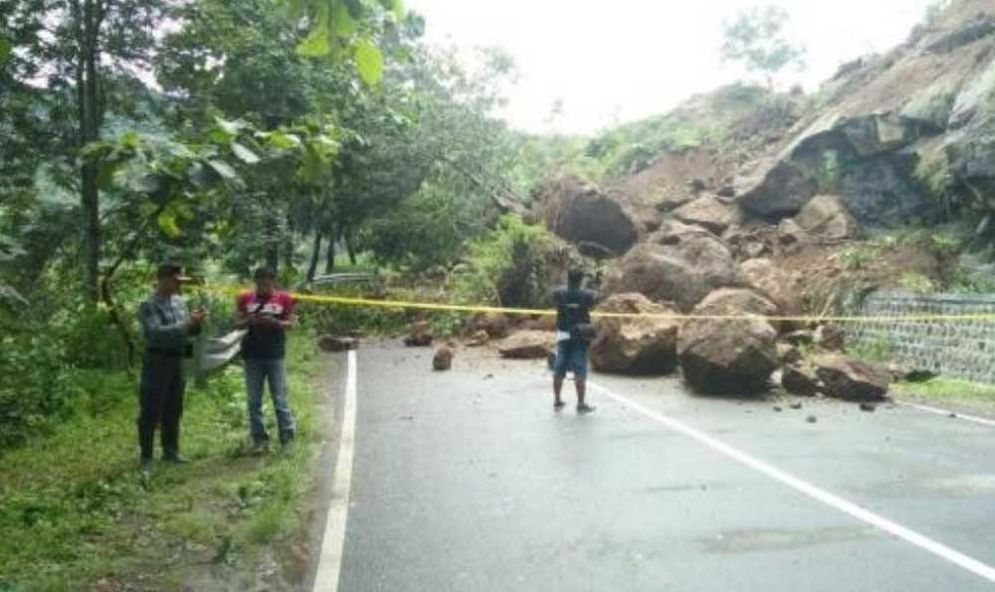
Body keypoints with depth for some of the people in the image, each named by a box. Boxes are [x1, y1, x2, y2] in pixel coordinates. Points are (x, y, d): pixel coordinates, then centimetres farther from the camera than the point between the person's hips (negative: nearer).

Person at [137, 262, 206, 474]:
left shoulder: (180, 302, 10)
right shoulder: (149, 305, -10)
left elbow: (188, 331, 16)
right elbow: (156, 332, -23)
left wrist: (196, 323, -6)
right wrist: (186, 324, -25)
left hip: (177, 360, 7)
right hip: (157, 360, -7)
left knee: (173, 410, 14)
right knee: (151, 411, -2)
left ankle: (170, 451, 25)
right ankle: (146, 457, 5)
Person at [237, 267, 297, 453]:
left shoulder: (284, 299, 1)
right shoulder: (245, 299, 7)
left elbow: (291, 323, 2)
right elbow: (239, 324, 9)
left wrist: (275, 322, -17)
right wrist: (249, 321, -13)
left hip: (275, 355, -3)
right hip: (252, 355, 3)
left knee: (280, 399, -2)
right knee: (254, 400, 6)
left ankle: (287, 437, 5)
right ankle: (259, 439, 15)